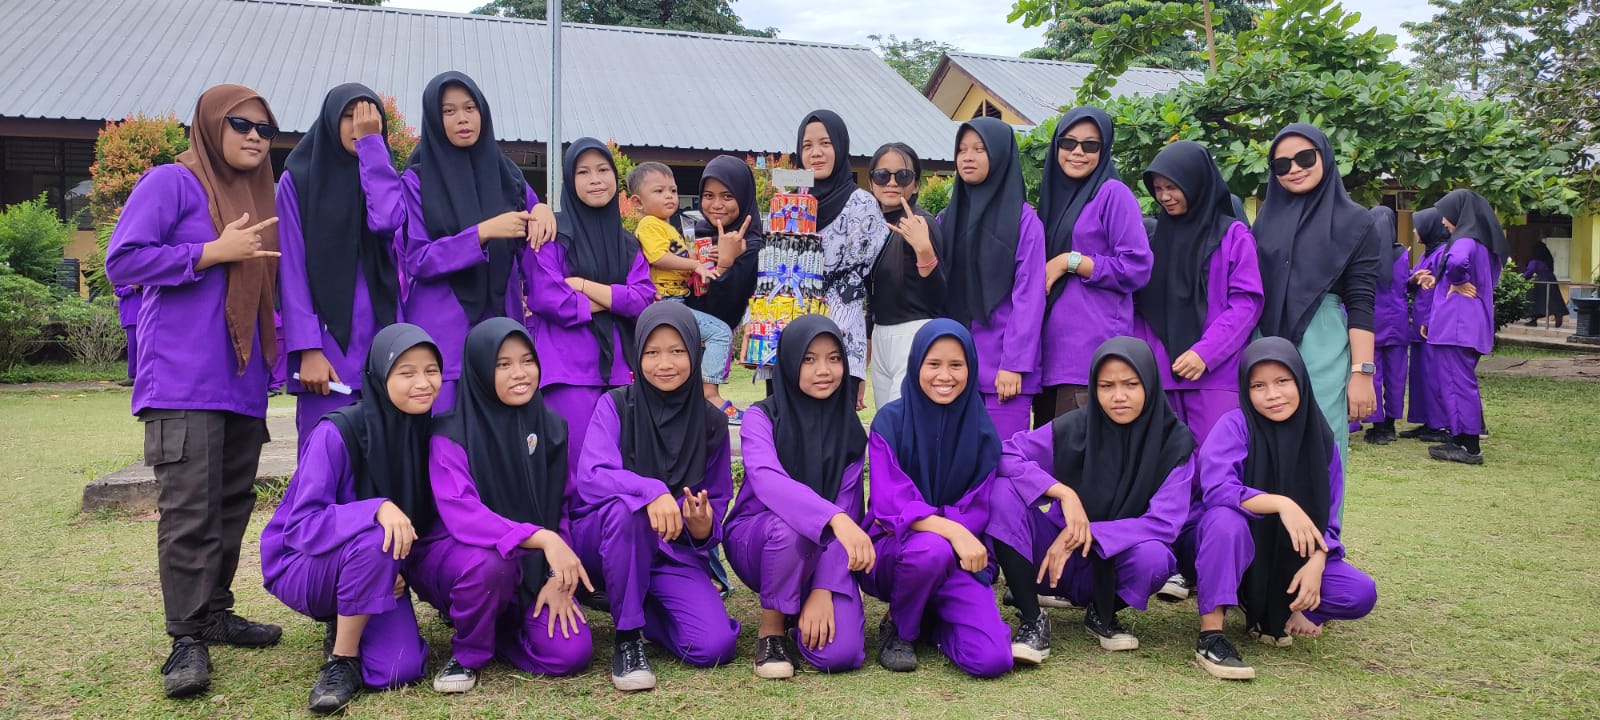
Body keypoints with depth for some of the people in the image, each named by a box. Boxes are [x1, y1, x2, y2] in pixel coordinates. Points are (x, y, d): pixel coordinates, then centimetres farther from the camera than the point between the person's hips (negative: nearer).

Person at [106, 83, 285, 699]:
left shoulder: (258, 196, 19)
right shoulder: (171, 182, -3)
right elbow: (122, 261, -11)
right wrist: (216, 251, -15)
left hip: (243, 381, 7)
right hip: (184, 382, -7)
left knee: (234, 504, 10)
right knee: (189, 510, -10)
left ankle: (215, 612, 22)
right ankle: (187, 638, -4)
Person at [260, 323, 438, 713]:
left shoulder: (429, 433, -6)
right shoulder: (337, 433, -21)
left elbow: (428, 519, 4)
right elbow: (302, 525, -25)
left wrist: (404, 567, -14)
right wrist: (377, 509, -41)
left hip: (378, 572, 4)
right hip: (305, 564, -4)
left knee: (401, 669, -21)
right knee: (373, 539, -37)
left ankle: (348, 624, 13)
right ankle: (342, 660, -17)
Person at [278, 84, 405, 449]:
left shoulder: (382, 179, 14)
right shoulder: (299, 179, 4)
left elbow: (388, 220, -11)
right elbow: (293, 271, -3)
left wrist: (371, 143, -7)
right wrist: (307, 349, -13)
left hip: (381, 343, 3)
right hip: (327, 346, -3)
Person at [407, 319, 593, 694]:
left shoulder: (551, 428, 0)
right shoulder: (451, 435, -16)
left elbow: (562, 508, 4)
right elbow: (461, 515, -29)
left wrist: (557, 576, -10)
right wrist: (541, 538, -41)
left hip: (533, 565, 4)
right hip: (455, 554, -4)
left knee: (571, 653, -18)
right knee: (489, 563, -40)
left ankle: (498, 622, 13)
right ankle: (468, 653, -8)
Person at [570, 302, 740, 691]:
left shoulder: (712, 423, -1)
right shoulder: (615, 405, -8)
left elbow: (718, 503, 4)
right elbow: (589, 478, -23)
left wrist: (704, 528, -20)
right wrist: (651, 490, -40)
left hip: (675, 550, 2)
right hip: (604, 540, -2)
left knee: (715, 646, -21)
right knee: (626, 506, -37)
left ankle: (641, 607, 11)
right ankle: (628, 636, -18)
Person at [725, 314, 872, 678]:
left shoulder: (850, 428, -1)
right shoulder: (762, 417, -11)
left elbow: (848, 508, -8)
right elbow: (767, 481, -31)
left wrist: (823, 589, -21)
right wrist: (834, 519, -48)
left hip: (824, 553, 2)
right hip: (756, 538, -2)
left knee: (840, 652, -22)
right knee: (789, 524, -37)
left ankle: (810, 606, 13)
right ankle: (771, 628, -12)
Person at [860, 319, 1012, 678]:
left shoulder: (982, 432, 0)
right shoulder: (890, 422, -8)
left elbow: (977, 511, -1)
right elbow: (890, 503, -18)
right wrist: (950, 531, -32)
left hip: (961, 559, 2)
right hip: (893, 551, -2)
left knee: (993, 660, -21)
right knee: (931, 548, -39)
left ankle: (933, 618, 13)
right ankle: (896, 626, -6)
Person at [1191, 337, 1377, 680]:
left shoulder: (1320, 437, -2)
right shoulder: (1235, 425, -15)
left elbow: (1327, 518, 0)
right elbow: (1216, 488, -30)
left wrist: (1316, 563, -16)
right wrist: (1280, 503, -40)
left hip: (1295, 557, 4)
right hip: (1238, 550, -4)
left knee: (1361, 593, -17)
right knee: (1226, 518, -37)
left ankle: (1277, 614, 8)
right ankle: (1210, 636, -29)